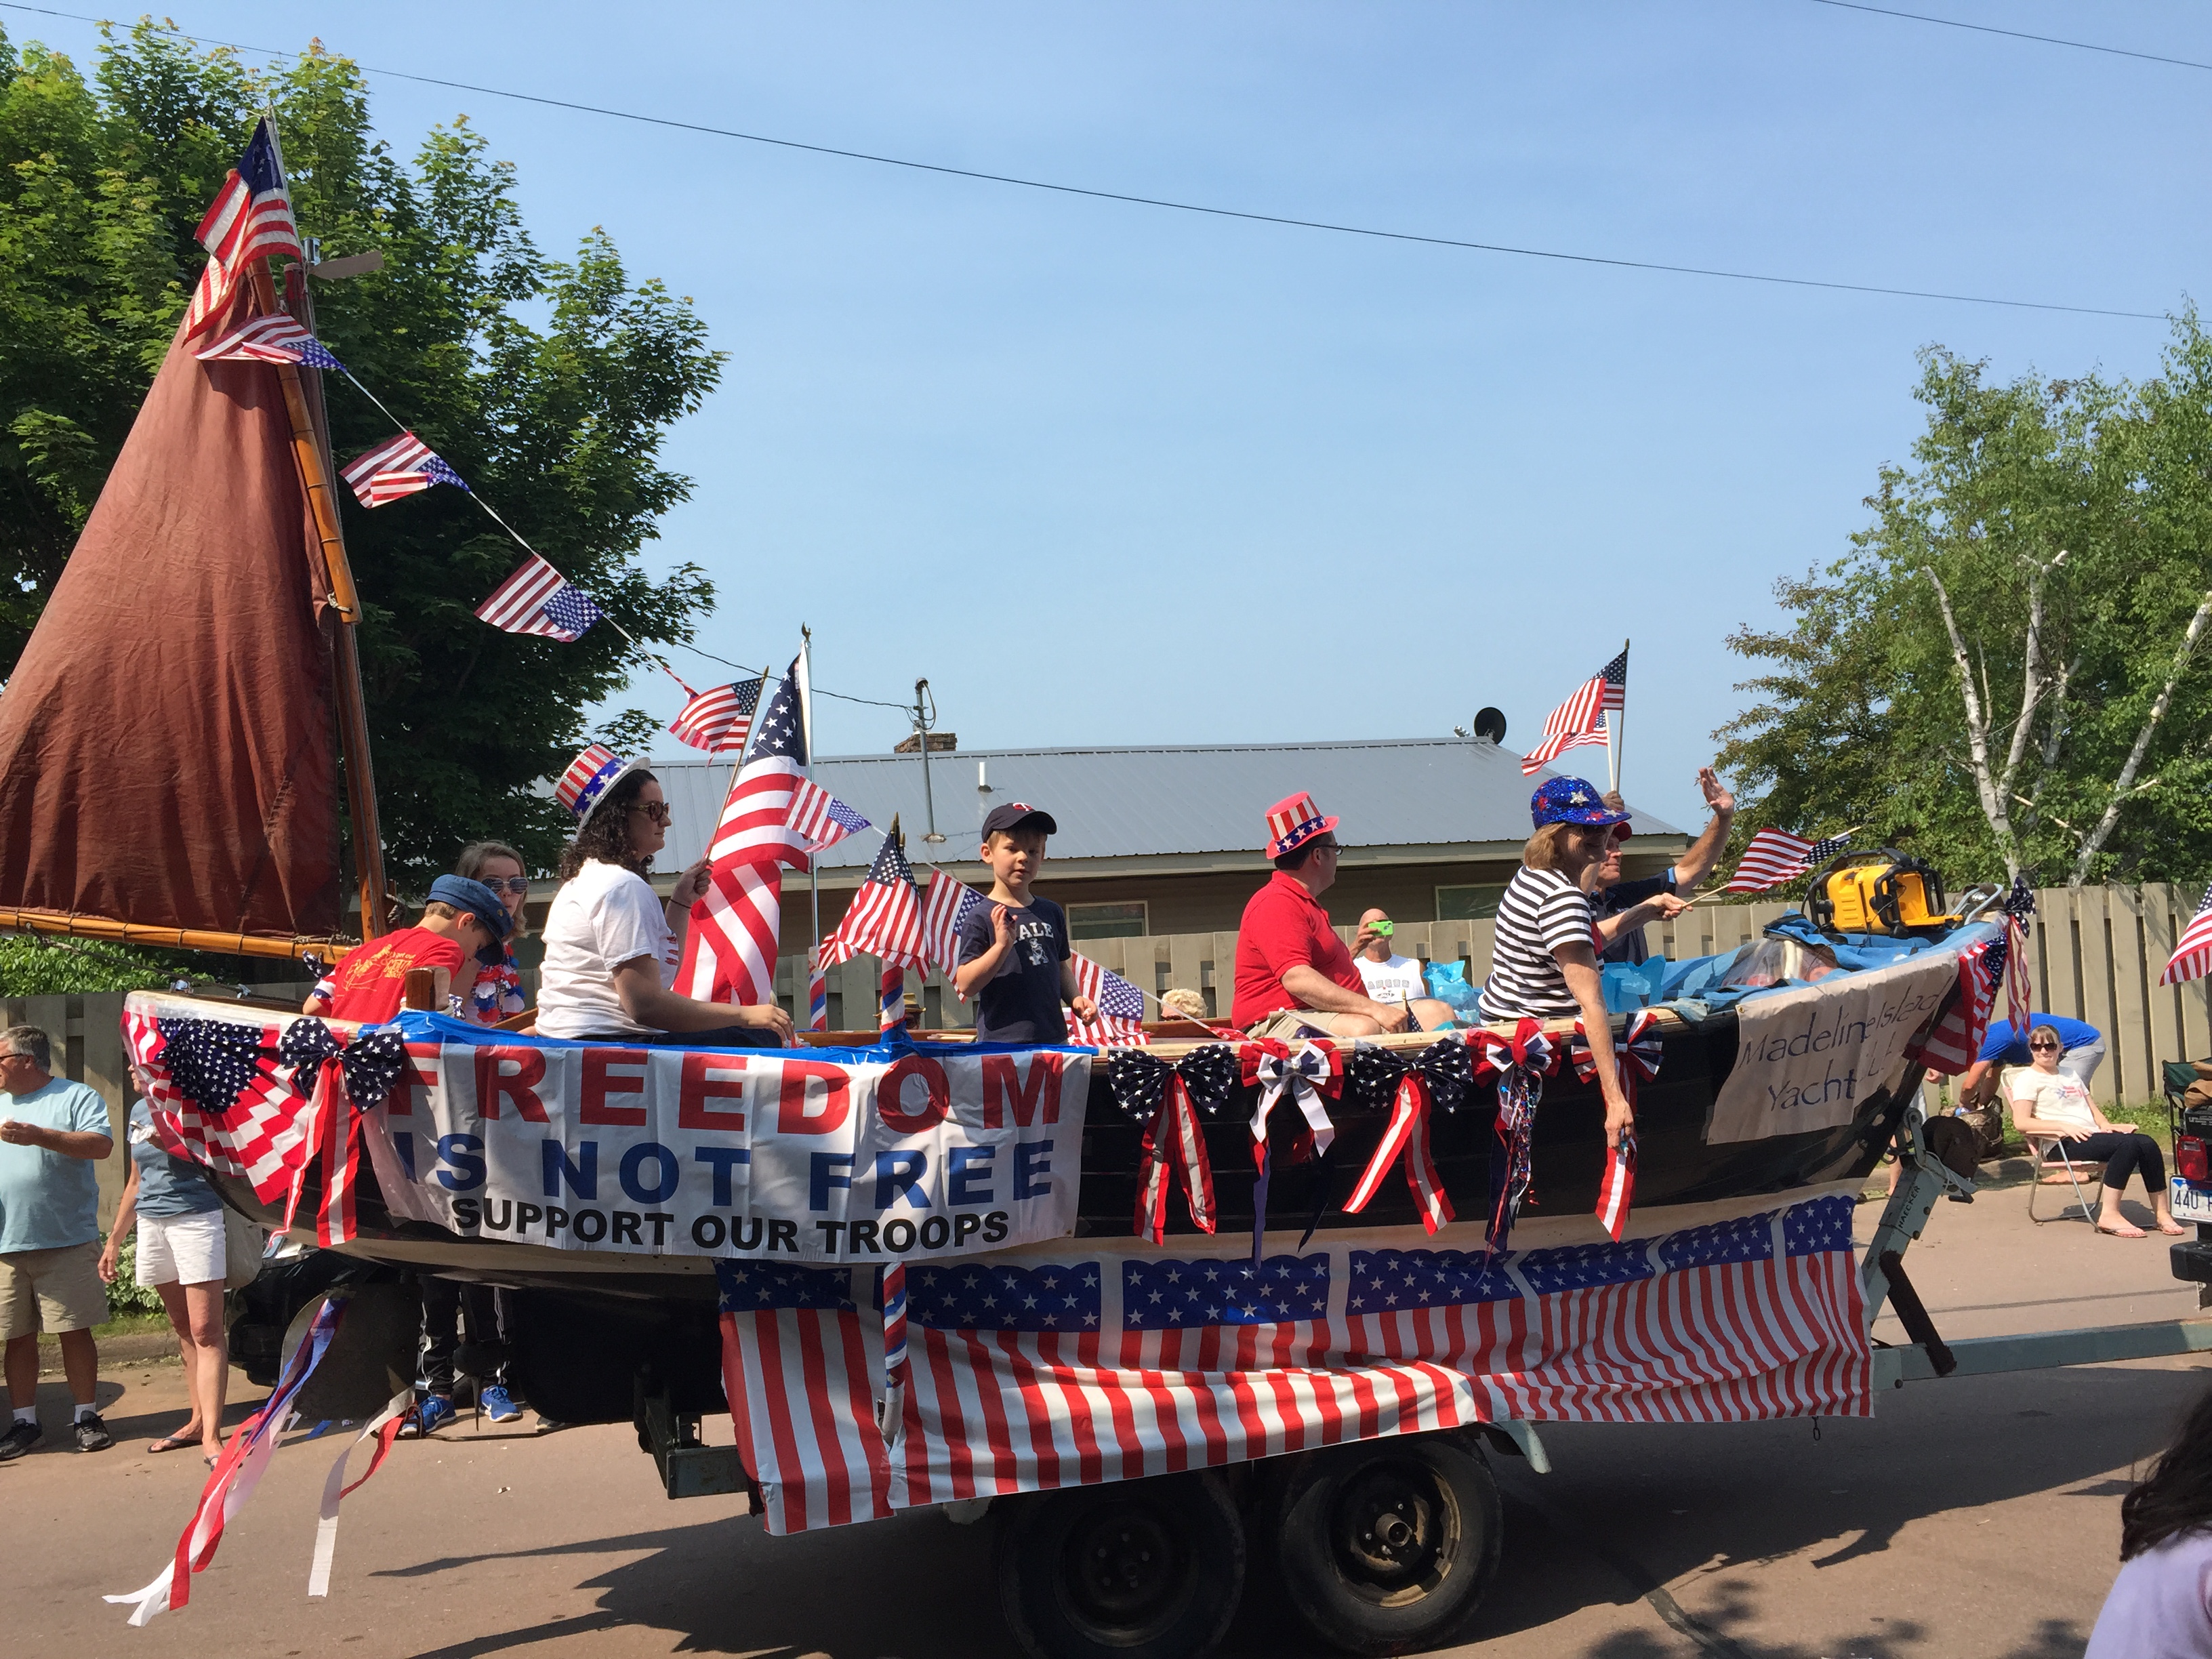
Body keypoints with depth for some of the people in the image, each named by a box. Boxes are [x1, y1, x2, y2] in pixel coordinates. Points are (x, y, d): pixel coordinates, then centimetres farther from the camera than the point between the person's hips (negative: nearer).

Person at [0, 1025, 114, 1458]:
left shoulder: (76, 1098, -1)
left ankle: (87, 1417, 11)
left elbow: (101, 1144, -16)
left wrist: (40, 1136, -22)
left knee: (75, 1332, 1)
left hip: (67, 1243, -5)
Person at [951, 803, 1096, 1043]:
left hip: (1055, 1039, 6)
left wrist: (1076, 998, 6)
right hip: (1001, 1045, -6)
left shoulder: (1052, 913, 12)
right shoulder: (981, 918, -6)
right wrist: (1002, 945, -21)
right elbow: (965, 985, -12)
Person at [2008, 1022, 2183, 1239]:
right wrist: (2064, 1126, -19)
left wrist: (2106, 1125, 3)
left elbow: (2093, 1109, 26)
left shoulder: (2071, 1076, 29)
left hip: (2092, 1135, 7)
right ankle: (2109, 1215, -31)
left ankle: (2162, 1213, -14)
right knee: (2128, 1143, -29)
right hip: (2065, 1142, -7)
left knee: (2147, 1143, -19)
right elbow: (2021, 1122, -10)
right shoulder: (2027, 1079, 4)